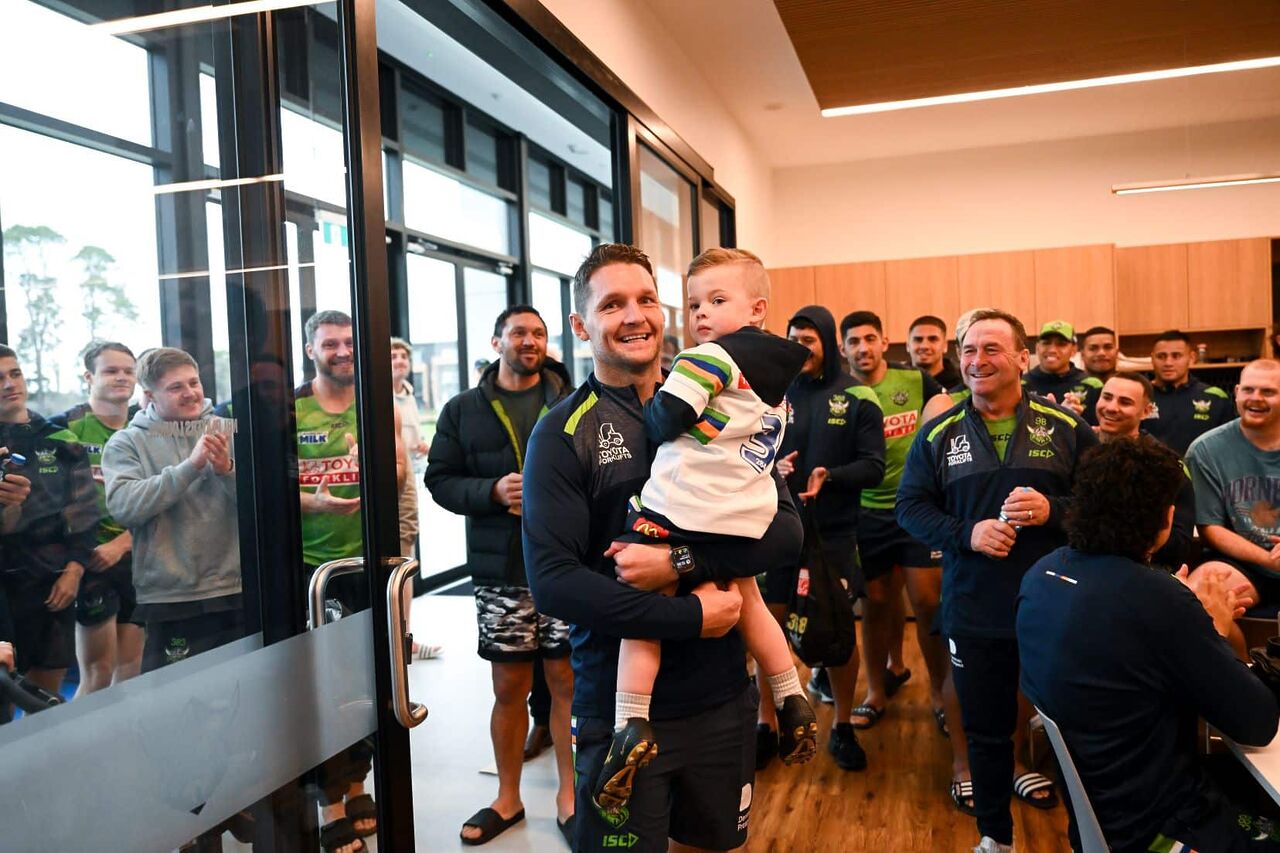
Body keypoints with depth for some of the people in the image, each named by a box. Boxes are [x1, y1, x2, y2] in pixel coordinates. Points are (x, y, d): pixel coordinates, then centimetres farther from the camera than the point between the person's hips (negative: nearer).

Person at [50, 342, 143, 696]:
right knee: (98, 672, -3)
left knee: (132, 668, 8)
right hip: (92, 560, -4)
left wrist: (121, 544, -8)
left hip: (137, 556, 4)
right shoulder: (66, 427, -3)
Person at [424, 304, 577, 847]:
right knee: (510, 686, 11)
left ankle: (569, 793, 27)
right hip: (500, 569, 1)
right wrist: (493, 491, -13)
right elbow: (440, 480, 3)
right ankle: (507, 798, 30)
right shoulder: (463, 410, 6)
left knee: (567, 680, 8)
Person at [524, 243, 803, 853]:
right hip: (618, 707, -3)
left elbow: (786, 529, -6)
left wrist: (682, 562, -20)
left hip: (724, 694, 4)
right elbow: (552, 582, -17)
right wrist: (690, 616, -19)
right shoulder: (563, 434, -8)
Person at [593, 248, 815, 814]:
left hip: (680, 510, -8)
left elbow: (662, 424, -15)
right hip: (744, 517, 8)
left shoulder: (710, 358, -8)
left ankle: (632, 724, -10)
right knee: (748, 604, 25)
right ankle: (792, 701, 33)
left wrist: (649, 401, 5)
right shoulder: (777, 369, 16)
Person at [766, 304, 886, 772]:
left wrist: (829, 477, -22)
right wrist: (772, 466, -17)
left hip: (835, 531, -1)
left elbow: (873, 466, -6)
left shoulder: (857, 398, -2)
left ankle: (843, 726, 28)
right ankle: (765, 724, 23)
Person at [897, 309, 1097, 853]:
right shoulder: (938, 433, 2)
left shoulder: (1066, 427, 0)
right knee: (986, 730, 14)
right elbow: (910, 506, 1)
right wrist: (966, 533, -15)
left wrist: (1053, 509, -18)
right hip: (974, 612, 1)